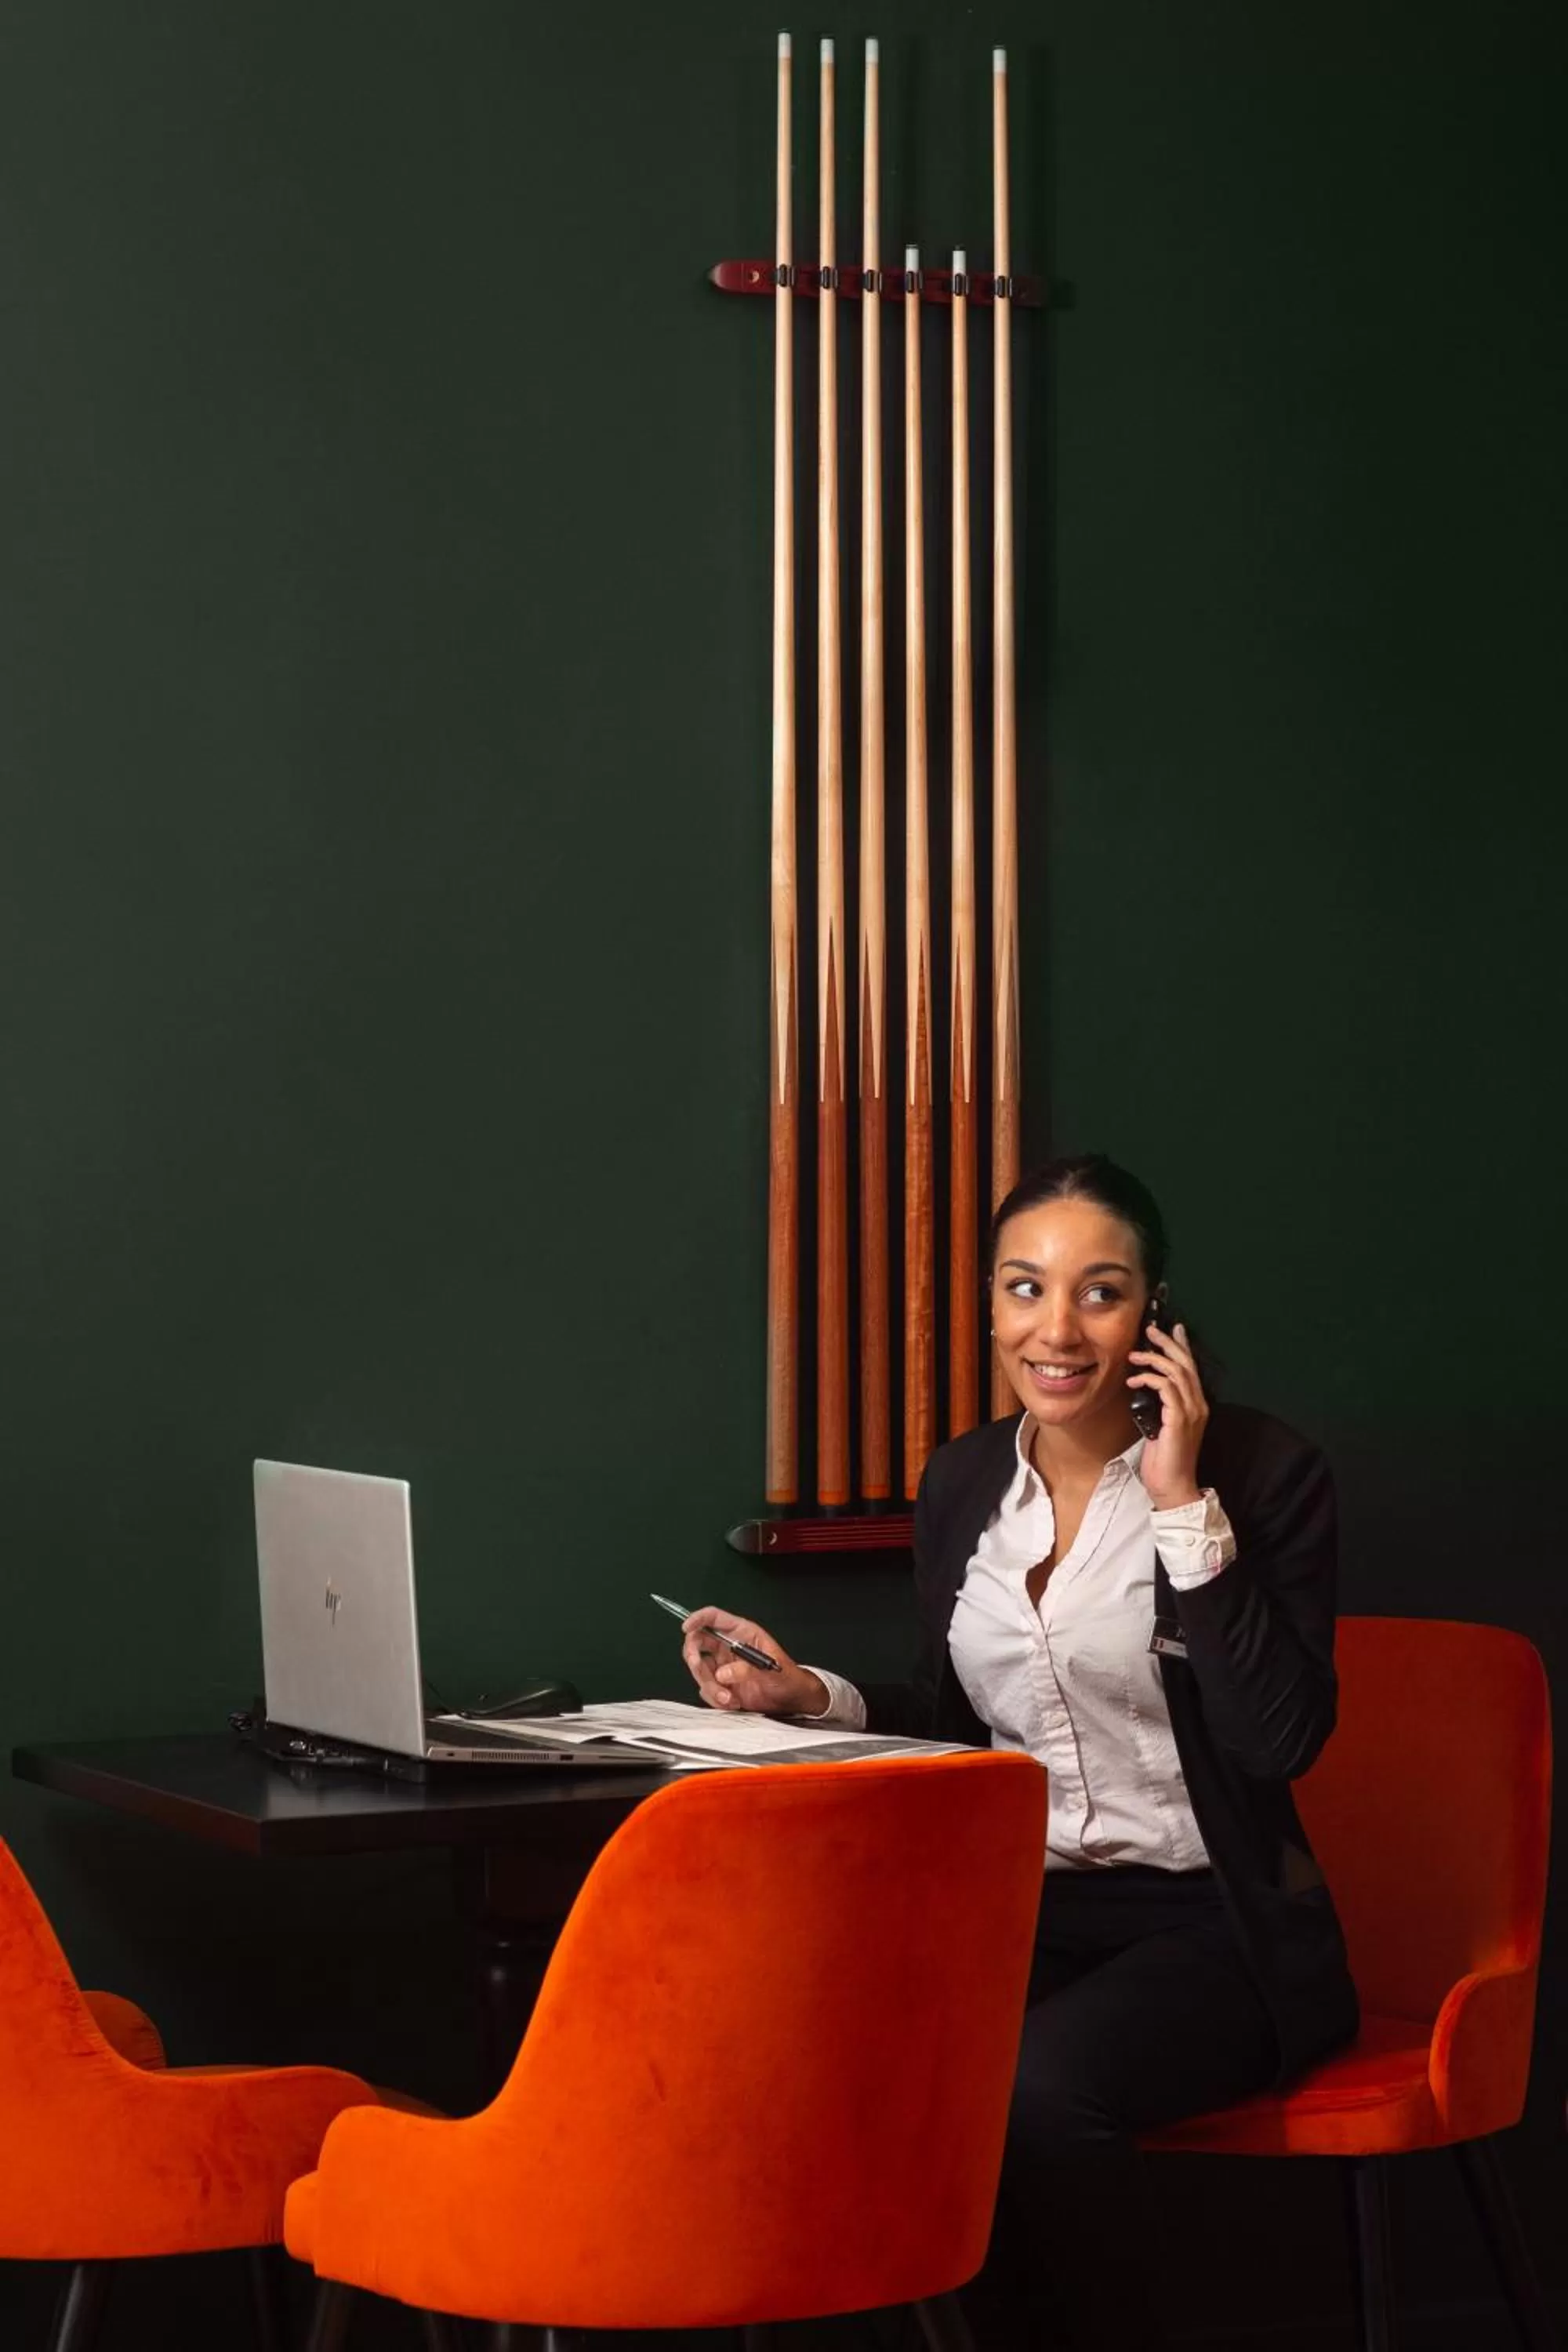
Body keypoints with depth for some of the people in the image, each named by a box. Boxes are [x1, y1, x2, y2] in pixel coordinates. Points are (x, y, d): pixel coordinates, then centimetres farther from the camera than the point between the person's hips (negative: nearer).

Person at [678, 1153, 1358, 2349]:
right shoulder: (962, 1482, 10)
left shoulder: (1262, 1470, -5)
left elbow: (1282, 1736, -16)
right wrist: (809, 1695, 3)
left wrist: (1185, 1506, -18)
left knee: (1040, 2083, -34)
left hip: (1214, 1930, -4)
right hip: (1023, 1906, 5)